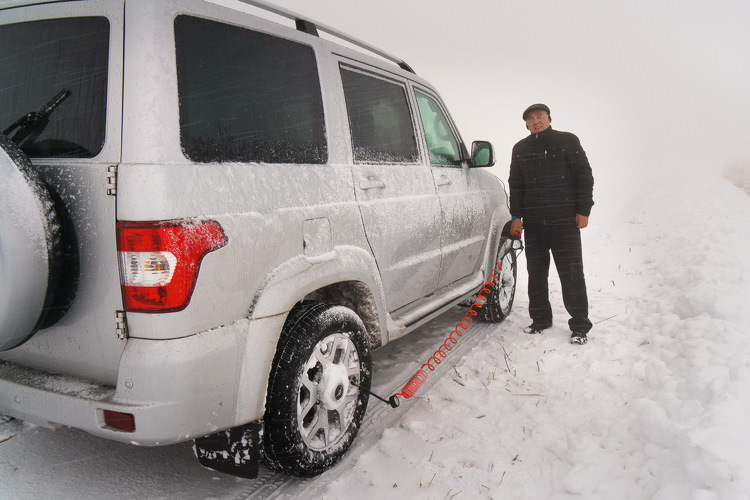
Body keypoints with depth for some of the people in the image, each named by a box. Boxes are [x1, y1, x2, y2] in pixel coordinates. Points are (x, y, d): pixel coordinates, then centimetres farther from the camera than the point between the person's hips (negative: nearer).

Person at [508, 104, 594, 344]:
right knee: (536, 272, 8)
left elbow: (584, 176, 3)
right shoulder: (520, 149, 14)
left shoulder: (568, 141, 5)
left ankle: (579, 325, 6)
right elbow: (515, 184, 16)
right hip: (533, 221, 4)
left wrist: (583, 210, -4)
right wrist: (516, 215, 7)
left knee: (571, 272, -3)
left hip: (565, 219, -3)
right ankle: (540, 319, 22)